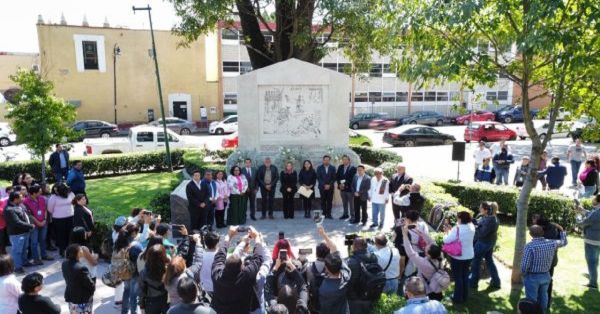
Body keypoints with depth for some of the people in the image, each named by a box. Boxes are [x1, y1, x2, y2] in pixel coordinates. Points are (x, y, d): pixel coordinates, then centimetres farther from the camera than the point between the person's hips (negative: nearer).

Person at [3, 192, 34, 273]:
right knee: (17, 250, 4)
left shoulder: (19, 205, 4)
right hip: (17, 234, -10)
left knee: (24, 248, 24)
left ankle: (24, 261, 40)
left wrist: (30, 225, 6)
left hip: (25, 231, 10)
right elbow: (17, 223, -27)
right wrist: (30, 226, -19)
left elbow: (25, 216, 19)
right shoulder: (9, 210, -25)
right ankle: (18, 267, 15)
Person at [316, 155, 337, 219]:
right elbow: (318, 178, -2)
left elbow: (334, 178, 2)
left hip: (330, 187, 0)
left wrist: (329, 185, -10)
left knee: (330, 201, -1)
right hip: (322, 187, 0)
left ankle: (329, 214, 4)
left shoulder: (333, 168, 5)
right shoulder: (319, 168, 3)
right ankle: (324, 214, 6)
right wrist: (324, 185, -11)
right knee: (323, 201, 2)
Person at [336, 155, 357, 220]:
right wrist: (339, 184, -6)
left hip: (349, 188, -5)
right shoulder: (340, 167, 9)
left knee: (351, 203, 1)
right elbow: (337, 176, 9)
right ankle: (345, 214, 27)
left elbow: (352, 178, -15)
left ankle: (352, 216, 8)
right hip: (342, 188, 5)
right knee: (344, 202, 15)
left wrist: (345, 184, -17)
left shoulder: (353, 168, -10)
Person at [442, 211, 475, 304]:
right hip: (469, 256, 7)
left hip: (458, 256, -7)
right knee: (465, 276, 19)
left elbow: (446, 240, -21)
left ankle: (458, 298, 17)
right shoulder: (471, 227, -2)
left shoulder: (457, 229, -23)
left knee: (458, 277, 6)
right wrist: (451, 230, 8)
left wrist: (447, 232, -4)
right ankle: (464, 296, 32)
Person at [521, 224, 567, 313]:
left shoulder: (529, 246, -25)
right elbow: (563, 242, 15)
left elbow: (525, 265, -24)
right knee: (543, 298, 23)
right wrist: (561, 230, 27)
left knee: (531, 300, 8)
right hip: (546, 276, 6)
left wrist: (523, 274, -4)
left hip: (532, 277, -5)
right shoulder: (551, 243, -8)